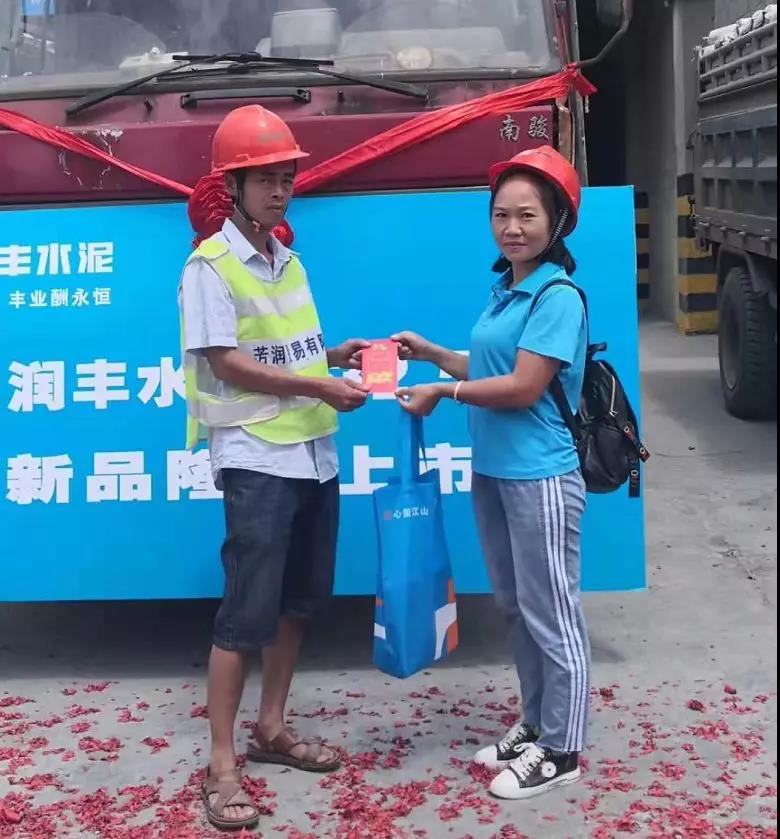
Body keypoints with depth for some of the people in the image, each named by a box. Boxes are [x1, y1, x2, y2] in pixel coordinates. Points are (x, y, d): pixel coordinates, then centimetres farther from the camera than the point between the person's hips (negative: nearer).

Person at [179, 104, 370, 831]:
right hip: (256, 460, -8)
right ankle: (220, 765, 4)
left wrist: (335, 355, 1)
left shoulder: (288, 262, 14)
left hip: (313, 456, 8)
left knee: (299, 602, 14)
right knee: (247, 611, -6)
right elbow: (228, 362, -16)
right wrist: (322, 387, -15)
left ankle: (271, 729, 29)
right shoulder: (211, 264, -9)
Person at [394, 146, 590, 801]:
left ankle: (562, 752, 15)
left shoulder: (558, 297, -15)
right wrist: (431, 353, 10)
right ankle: (536, 725, 33)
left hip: (539, 479, -9)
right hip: (492, 472, 9)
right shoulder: (506, 290, 10)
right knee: (516, 609, 18)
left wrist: (442, 393, -11)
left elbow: (523, 387, -19)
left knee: (551, 615, 2)